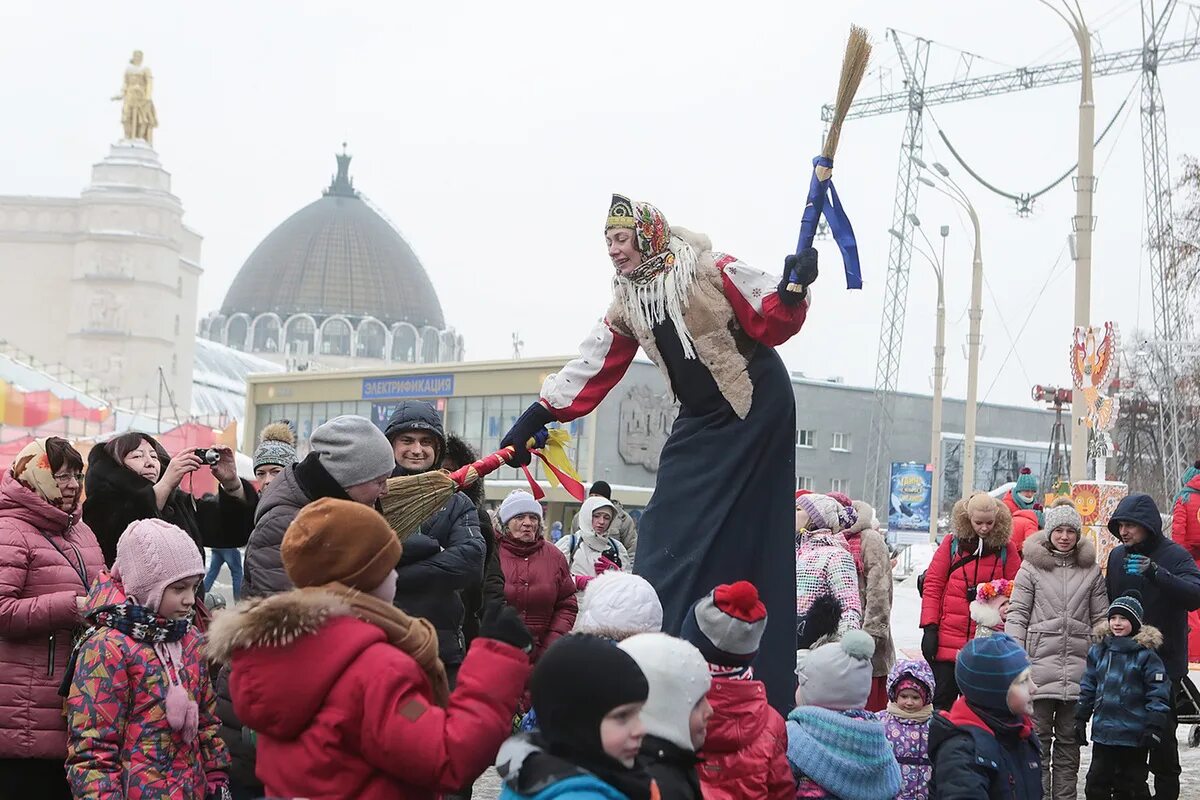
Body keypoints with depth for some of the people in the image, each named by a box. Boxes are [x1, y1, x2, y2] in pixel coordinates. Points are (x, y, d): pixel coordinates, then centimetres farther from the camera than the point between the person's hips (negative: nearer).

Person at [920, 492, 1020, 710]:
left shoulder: (1006, 548, 3)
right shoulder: (952, 544, 2)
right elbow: (932, 586, 2)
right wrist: (929, 627, -6)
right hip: (948, 640, 0)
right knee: (942, 700, 4)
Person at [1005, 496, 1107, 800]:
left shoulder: (1091, 570, 10)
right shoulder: (1031, 567, 3)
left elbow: (1101, 618, 11)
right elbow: (1017, 615, 1)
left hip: (1078, 668, 2)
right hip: (1040, 663, -2)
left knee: (1069, 740, 8)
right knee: (1038, 737, -2)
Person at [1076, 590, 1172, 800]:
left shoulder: (1146, 654, -8)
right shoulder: (1098, 651, 6)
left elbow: (1159, 694, -10)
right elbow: (1088, 688, 13)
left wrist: (1154, 727, -14)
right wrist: (1081, 718, 12)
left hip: (1134, 735, -5)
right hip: (1103, 732, 5)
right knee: (1096, 783, 9)